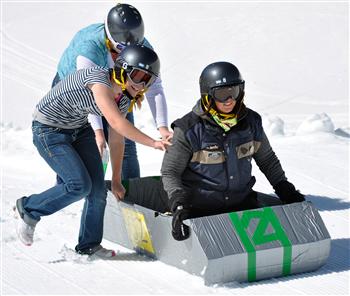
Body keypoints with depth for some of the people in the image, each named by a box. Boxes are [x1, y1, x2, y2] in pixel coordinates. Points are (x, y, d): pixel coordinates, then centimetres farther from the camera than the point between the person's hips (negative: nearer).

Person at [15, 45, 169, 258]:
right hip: (49, 130, -8)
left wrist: (116, 179, 9)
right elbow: (116, 123, -40)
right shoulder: (99, 79, -31)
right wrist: (153, 143, -39)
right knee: (80, 185, -16)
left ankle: (89, 244, 18)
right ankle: (29, 209, 6)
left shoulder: (123, 100, -5)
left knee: (98, 189, 0)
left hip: (79, 129, 8)